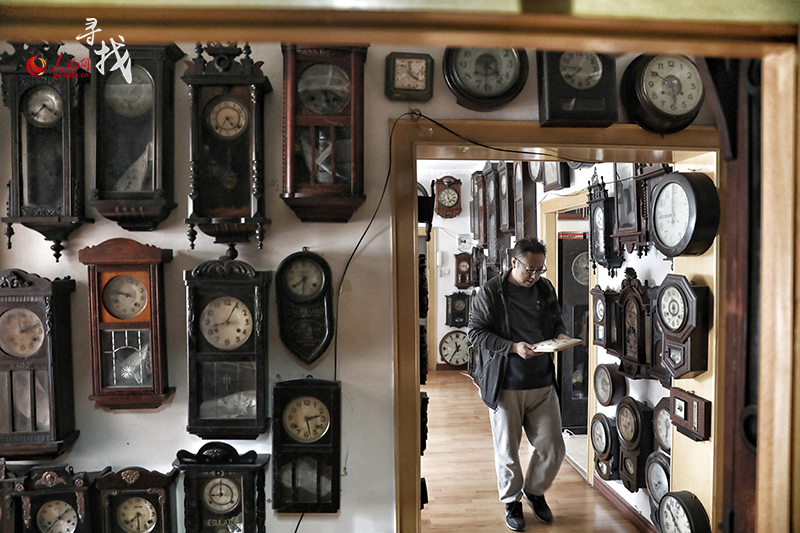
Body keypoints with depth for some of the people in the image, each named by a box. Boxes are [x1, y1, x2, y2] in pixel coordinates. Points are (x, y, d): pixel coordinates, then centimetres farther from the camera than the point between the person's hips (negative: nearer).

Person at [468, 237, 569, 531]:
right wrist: (513, 347, -20)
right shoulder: (490, 292, -9)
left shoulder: (545, 289, 7)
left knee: (553, 447, 7)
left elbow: (556, 319, 21)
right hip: (505, 386, -4)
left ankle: (534, 491, 35)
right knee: (507, 451, 9)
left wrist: (560, 334, -2)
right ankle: (512, 502, 33)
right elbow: (476, 334, -11)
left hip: (543, 384, 4)